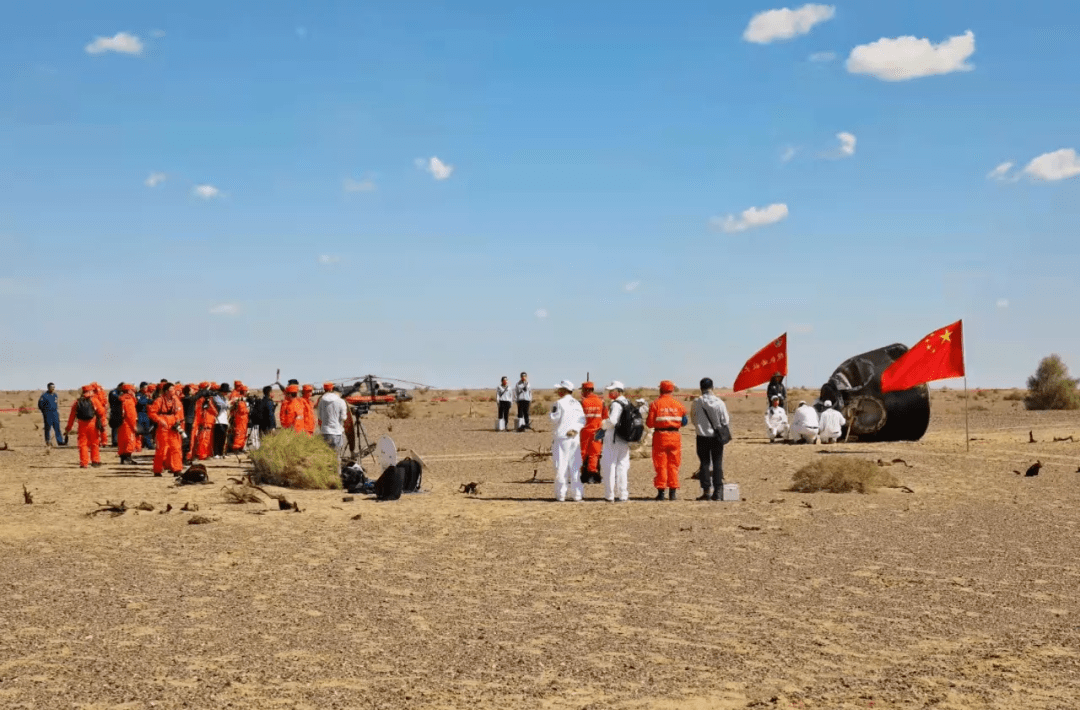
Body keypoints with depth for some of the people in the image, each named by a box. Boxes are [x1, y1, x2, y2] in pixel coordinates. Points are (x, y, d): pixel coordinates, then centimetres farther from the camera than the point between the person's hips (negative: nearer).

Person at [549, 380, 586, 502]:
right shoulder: (576, 403, 12)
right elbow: (582, 420, 7)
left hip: (561, 438, -6)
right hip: (575, 438, 6)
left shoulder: (559, 403, -9)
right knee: (575, 466, 9)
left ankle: (561, 494, -1)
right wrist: (575, 429, -3)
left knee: (561, 466, -2)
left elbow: (554, 418, -6)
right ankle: (577, 494, 10)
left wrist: (553, 409, 8)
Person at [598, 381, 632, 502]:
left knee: (609, 466, -1)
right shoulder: (629, 404, 11)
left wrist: (603, 425, -3)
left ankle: (609, 495, -3)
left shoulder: (616, 404, -14)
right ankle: (623, 495, 12)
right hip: (625, 440, 8)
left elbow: (612, 421, -24)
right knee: (622, 466, 12)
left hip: (613, 439, -8)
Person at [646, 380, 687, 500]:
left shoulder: (655, 405, -6)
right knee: (673, 464, 8)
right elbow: (684, 422, 8)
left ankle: (661, 492, 1)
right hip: (675, 436, 2)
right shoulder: (678, 405, 3)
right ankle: (672, 492, 8)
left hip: (660, 436, -2)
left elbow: (649, 423, -7)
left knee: (660, 465, 3)